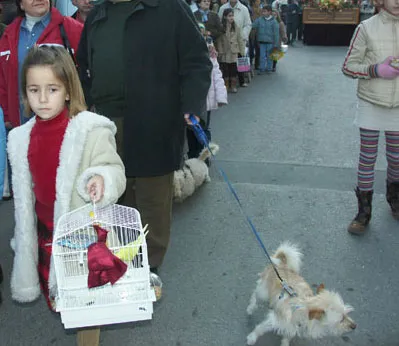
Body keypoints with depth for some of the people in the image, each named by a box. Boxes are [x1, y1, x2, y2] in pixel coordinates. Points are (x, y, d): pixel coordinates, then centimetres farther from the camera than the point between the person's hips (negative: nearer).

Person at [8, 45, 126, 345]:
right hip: (45, 234, 6)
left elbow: (114, 170, -16)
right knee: (56, 302, 20)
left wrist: (102, 178, -39)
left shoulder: (91, 132, -17)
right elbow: (24, 194, 11)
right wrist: (23, 239, 16)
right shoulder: (21, 138, 2)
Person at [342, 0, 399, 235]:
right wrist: (376, 70, -20)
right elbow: (348, 67, -4)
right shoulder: (367, 28, -7)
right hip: (371, 104, -3)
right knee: (367, 158, 5)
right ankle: (364, 211, 17)